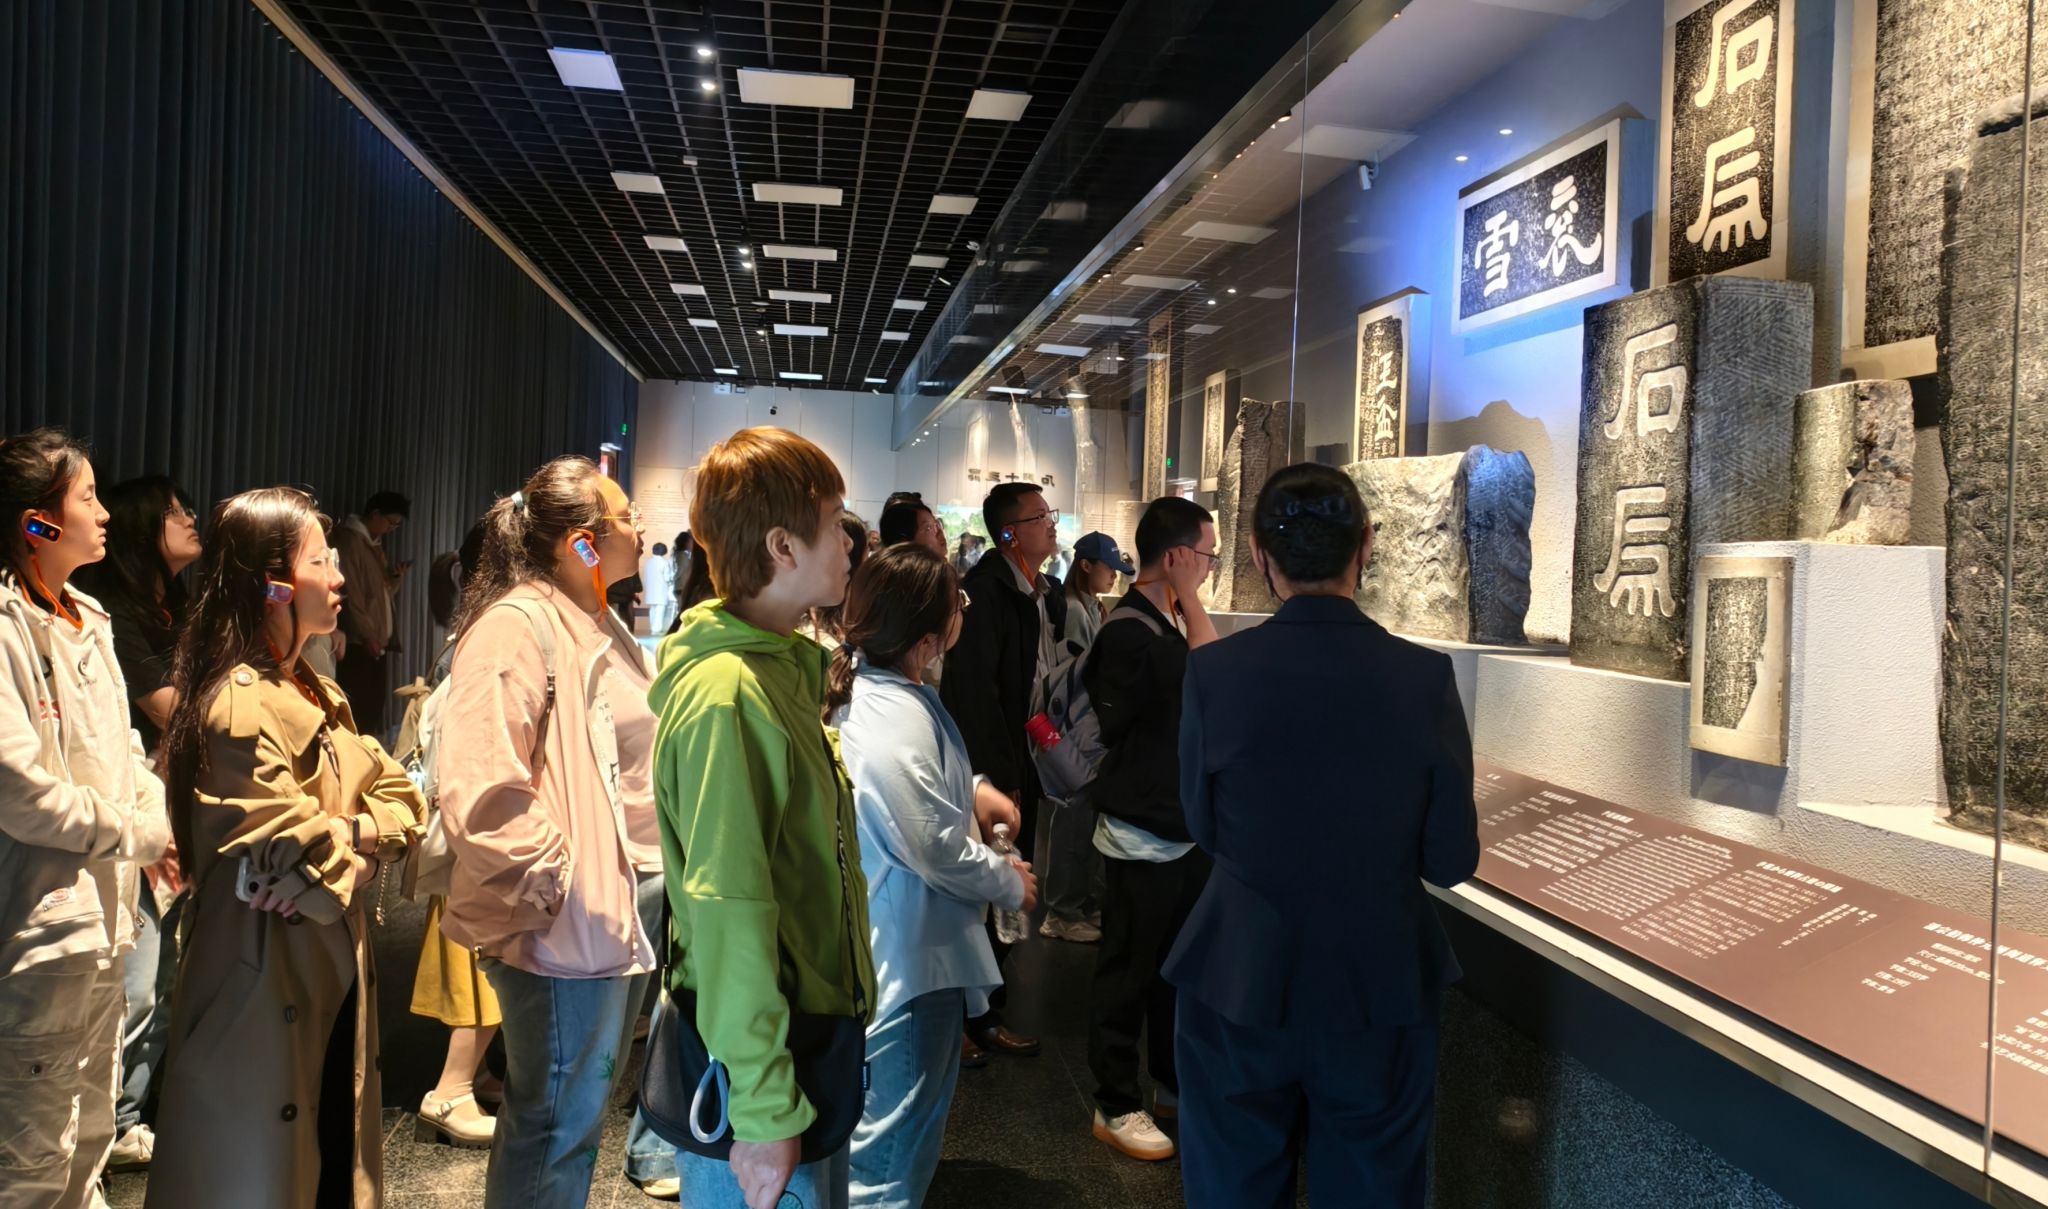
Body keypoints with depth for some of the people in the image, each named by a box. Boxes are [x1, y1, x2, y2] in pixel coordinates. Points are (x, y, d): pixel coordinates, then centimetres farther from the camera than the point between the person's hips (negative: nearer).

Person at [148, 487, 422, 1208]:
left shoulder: (319, 695, 10)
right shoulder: (239, 707, -20)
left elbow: (401, 798, 6)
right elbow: (303, 862, -24)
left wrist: (350, 833, -12)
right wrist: (361, 842, -5)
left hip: (333, 971, 9)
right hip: (269, 982, -9)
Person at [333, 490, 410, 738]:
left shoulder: (378, 545, 18)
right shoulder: (349, 540, -8)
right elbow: (349, 594, -15)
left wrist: (398, 576, 2)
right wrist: (367, 635, -16)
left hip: (377, 643, 9)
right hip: (358, 644, -9)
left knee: (374, 711, 8)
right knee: (359, 713, -9)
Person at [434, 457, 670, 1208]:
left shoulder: (600, 626, 13)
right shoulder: (516, 628, -17)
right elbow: (480, 793, -25)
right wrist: (553, 888, -19)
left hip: (626, 903, 9)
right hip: (571, 922, -9)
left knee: (584, 1111, 22)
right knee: (555, 1124, 7)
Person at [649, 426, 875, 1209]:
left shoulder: (781, 667, 7)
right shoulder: (728, 693, -22)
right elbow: (729, 910, -25)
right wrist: (763, 1110, -22)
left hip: (813, 1045, 9)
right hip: (758, 1068, -9)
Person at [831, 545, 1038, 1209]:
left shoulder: (871, 688, 2)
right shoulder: (895, 721, -29)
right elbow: (939, 849, -24)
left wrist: (973, 788, 7)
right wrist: (1011, 884, -8)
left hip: (897, 938, 11)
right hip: (912, 949, -11)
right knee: (899, 1128, 6)